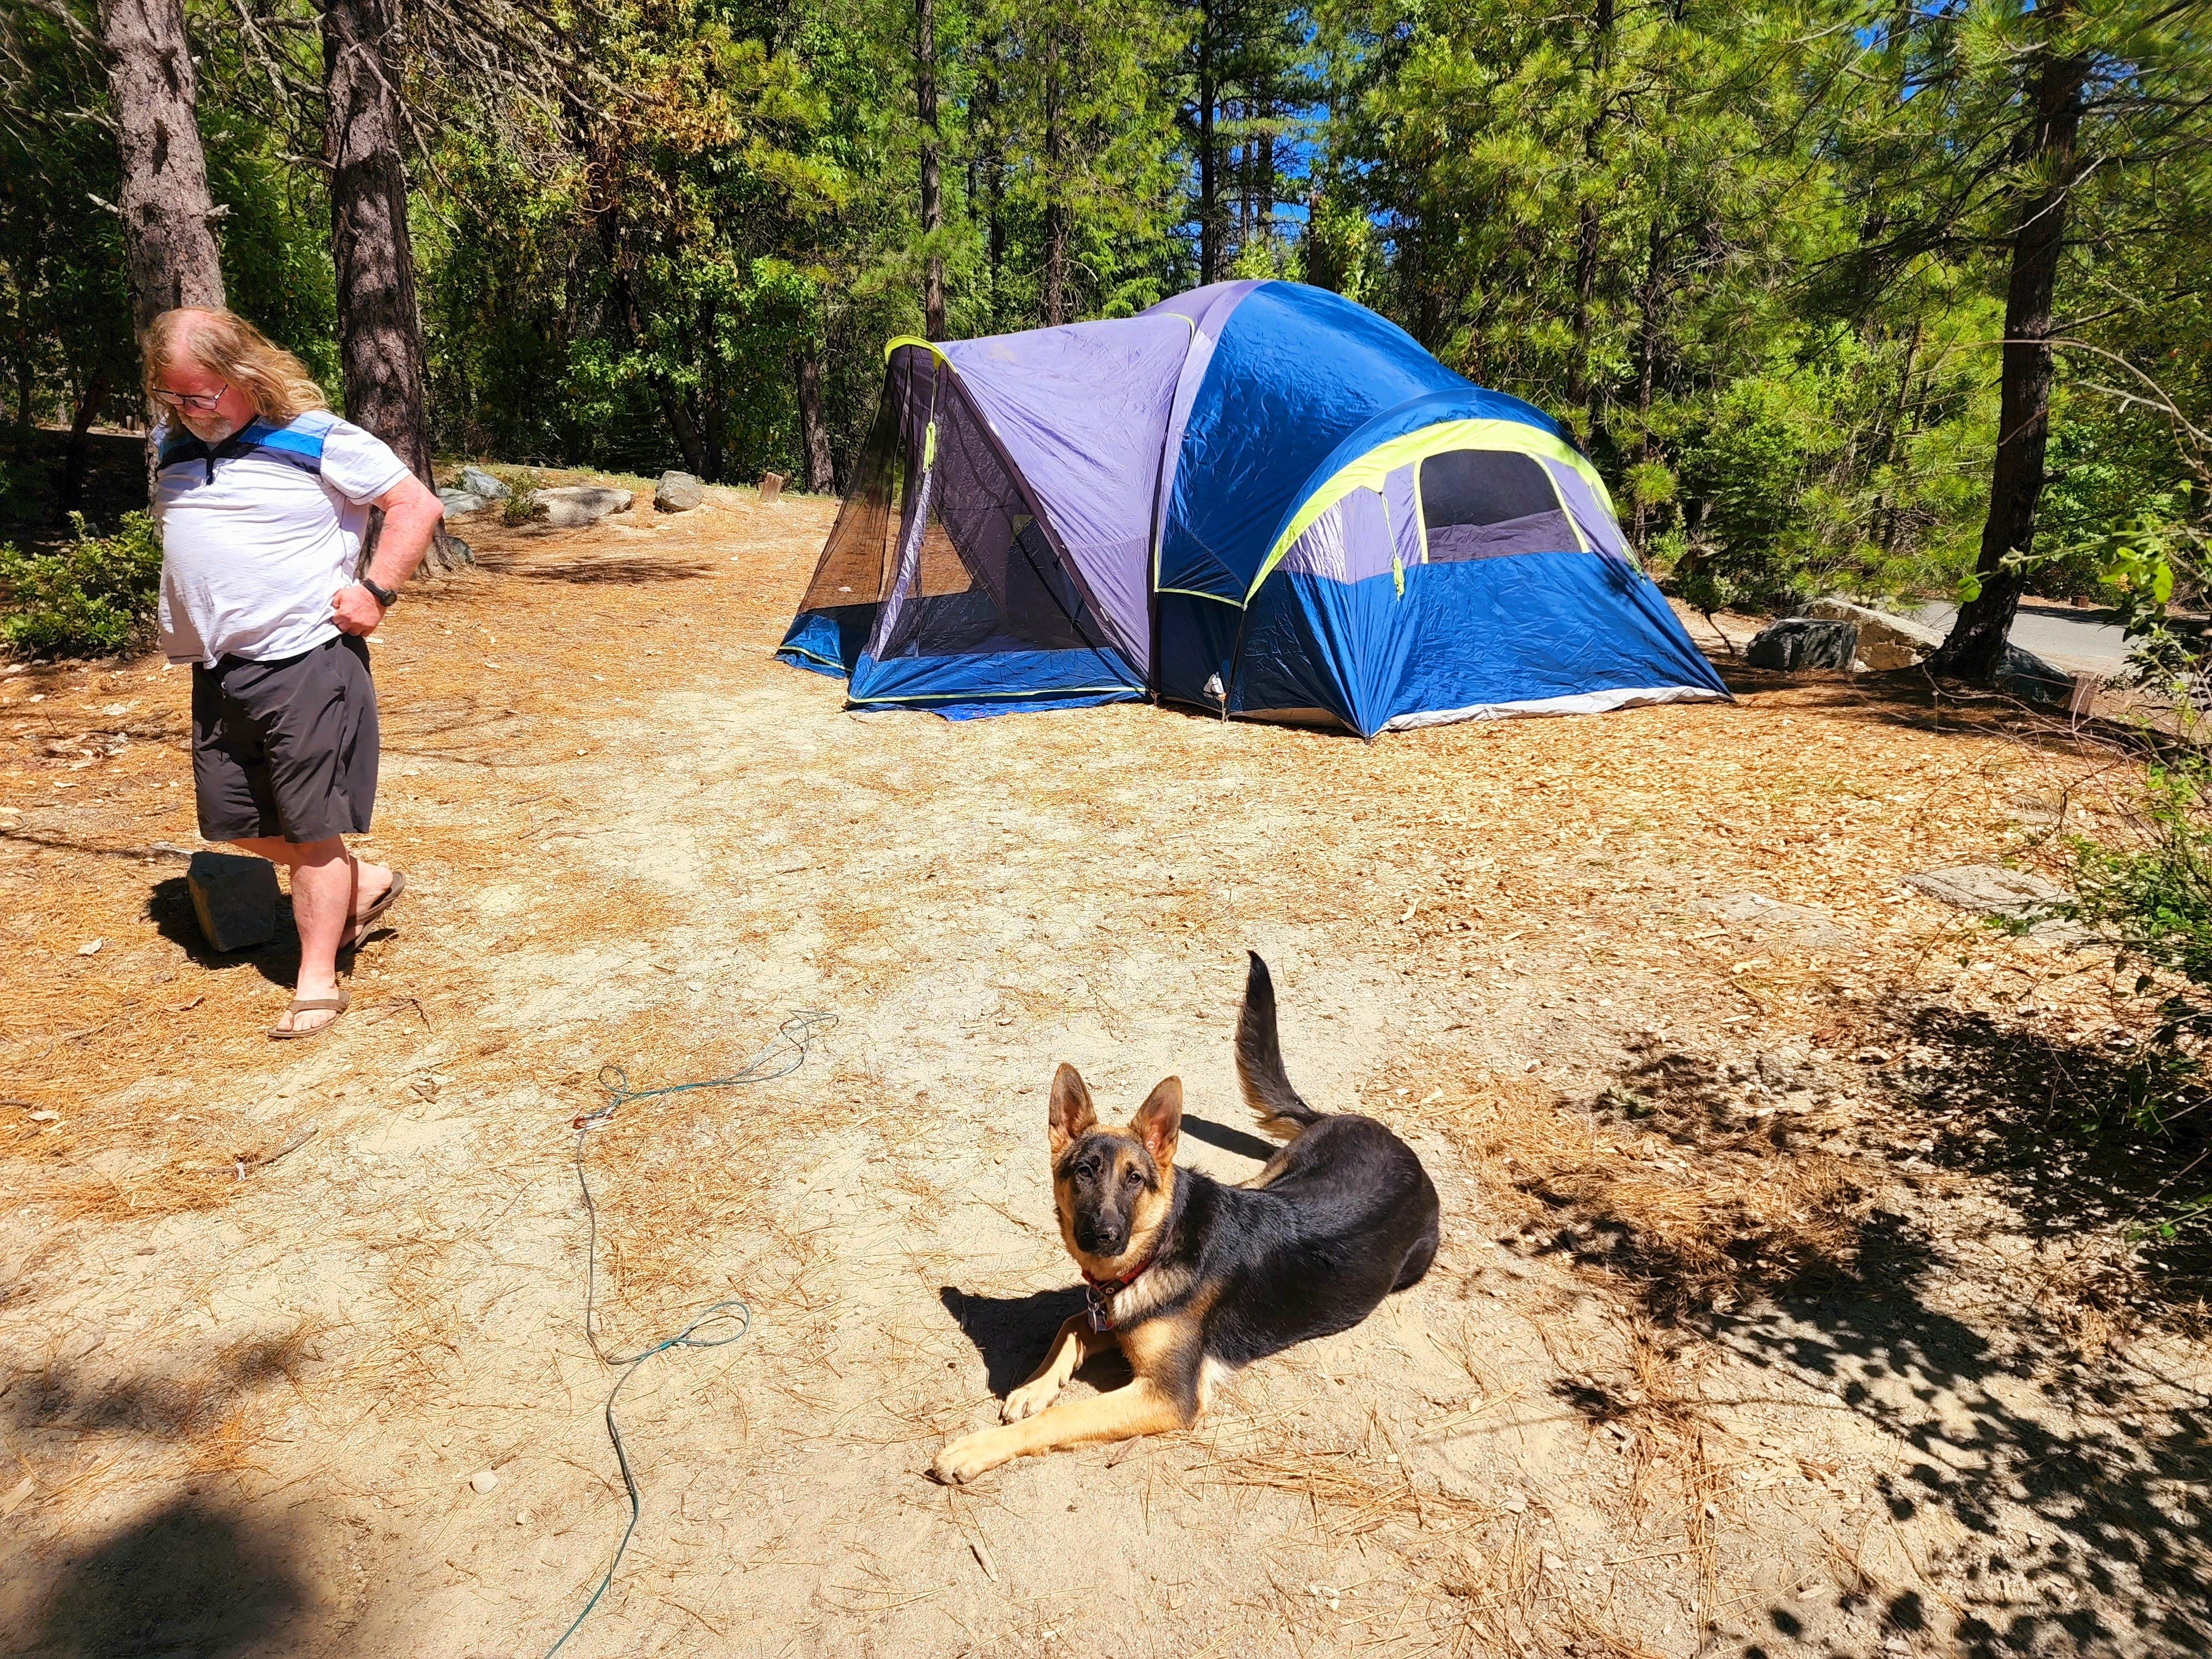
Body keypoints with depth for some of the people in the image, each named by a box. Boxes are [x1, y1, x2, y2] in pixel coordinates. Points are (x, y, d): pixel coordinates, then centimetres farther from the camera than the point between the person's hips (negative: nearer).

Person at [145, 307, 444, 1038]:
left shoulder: (317, 440, -8)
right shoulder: (174, 445, 12)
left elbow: (418, 504, -7)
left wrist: (375, 591, -14)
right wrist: (183, 629, 16)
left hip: (306, 659, -7)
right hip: (216, 670, 8)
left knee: (311, 828, -3)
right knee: (234, 822, 11)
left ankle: (317, 981, 8)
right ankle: (363, 886, 31)